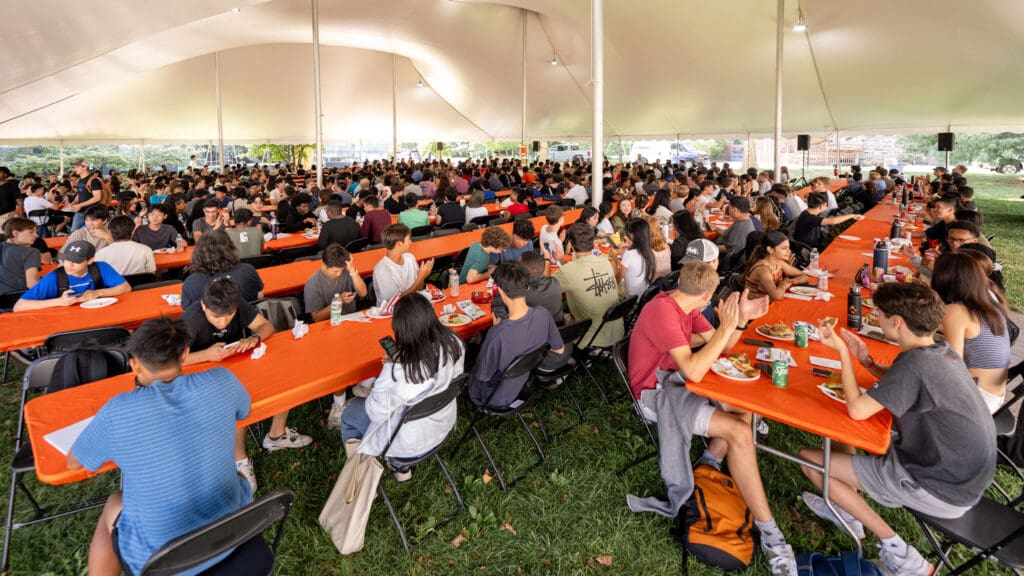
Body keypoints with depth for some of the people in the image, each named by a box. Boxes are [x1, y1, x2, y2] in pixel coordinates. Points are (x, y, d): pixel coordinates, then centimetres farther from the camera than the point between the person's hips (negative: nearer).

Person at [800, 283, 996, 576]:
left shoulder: (916, 362, -27)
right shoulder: (943, 351, 0)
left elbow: (856, 410, -24)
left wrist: (842, 351, -17)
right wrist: (868, 362, 2)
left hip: (941, 491, -9)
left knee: (809, 458, -5)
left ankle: (895, 550, 4)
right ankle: (849, 509, 26)